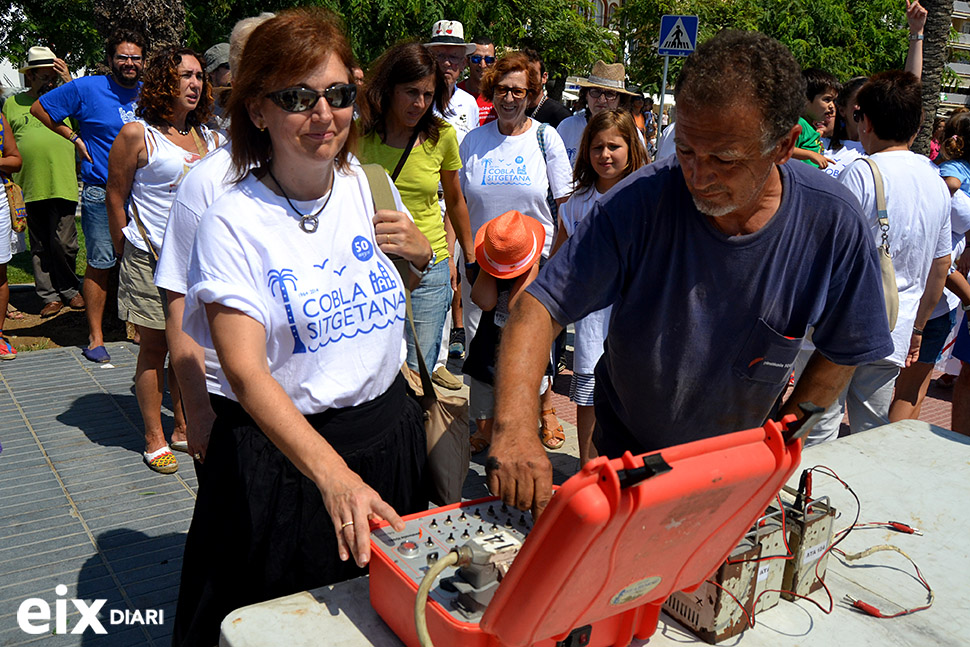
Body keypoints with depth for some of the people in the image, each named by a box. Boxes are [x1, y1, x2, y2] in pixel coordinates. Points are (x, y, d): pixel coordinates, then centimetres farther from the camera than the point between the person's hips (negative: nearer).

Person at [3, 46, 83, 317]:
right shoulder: (12, 103, 14)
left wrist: (68, 81, -11)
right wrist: (9, 182, 11)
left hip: (63, 184, -2)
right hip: (29, 187, 2)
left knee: (63, 243, -3)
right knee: (39, 247, 7)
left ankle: (69, 290, 17)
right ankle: (50, 296, 17)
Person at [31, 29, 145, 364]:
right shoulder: (87, 88, -2)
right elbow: (39, 108, 7)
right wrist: (74, 137, -1)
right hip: (100, 193, -4)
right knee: (100, 264, -4)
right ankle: (95, 336, 4)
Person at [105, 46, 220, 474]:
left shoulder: (209, 138, 11)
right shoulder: (137, 135, -5)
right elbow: (116, 198, -2)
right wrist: (126, 254, 0)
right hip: (150, 259, -5)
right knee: (154, 348, 2)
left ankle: (184, 430, 23)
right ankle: (154, 440, 13)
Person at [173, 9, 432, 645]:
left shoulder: (369, 185, 0)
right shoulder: (233, 222, -16)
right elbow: (246, 372, -25)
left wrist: (420, 252, -6)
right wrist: (332, 473, -38)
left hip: (389, 429, 5)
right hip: (281, 450, -4)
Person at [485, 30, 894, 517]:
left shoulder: (834, 223, -22)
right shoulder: (641, 201, -28)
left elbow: (842, 352, -7)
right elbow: (541, 307, -30)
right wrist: (514, 430, -44)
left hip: (736, 458, 1)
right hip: (627, 448, -1)